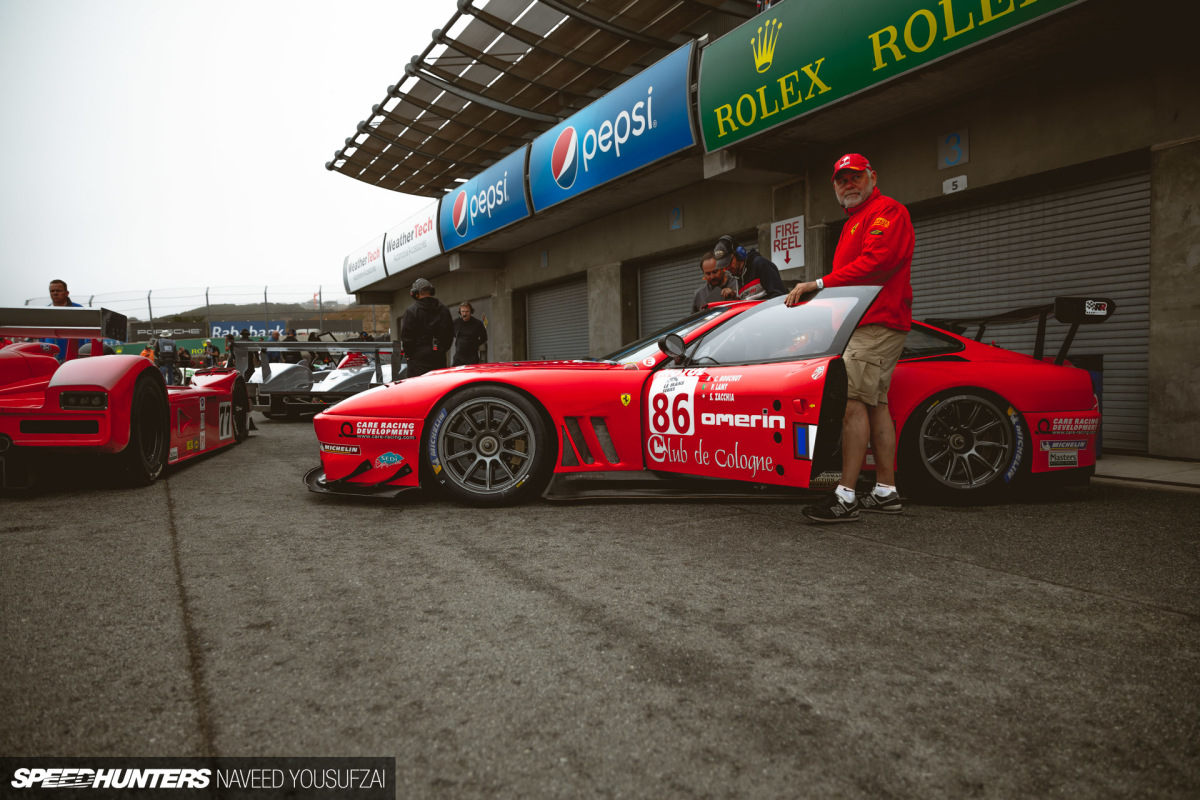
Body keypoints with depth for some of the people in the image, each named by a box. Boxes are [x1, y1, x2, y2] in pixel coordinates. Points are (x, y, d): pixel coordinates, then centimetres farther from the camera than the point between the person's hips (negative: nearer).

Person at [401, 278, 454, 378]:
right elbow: (450, 334, 14)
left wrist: (409, 354, 6)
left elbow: (406, 336, -7)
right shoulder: (445, 310, 9)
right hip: (439, 358, 5)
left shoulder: (411, 311, -7)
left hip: (418, 359, -5)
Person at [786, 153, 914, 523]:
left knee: (853, 401, -18)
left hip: (877, 323, -11)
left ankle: (845, 496, -20)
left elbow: (875, 262, -19)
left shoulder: (886, 211, -4)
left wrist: (819, 283, -21)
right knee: (875, 403, 9)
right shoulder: (856, 221, 29)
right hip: (869, 324, 11)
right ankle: (886, 491, 13)